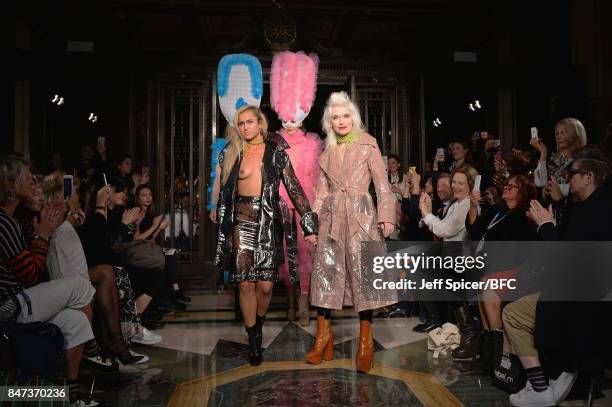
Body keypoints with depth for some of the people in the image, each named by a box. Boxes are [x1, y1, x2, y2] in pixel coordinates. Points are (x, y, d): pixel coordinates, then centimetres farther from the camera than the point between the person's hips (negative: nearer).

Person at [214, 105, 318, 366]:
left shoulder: (276, 153, 4)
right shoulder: (232, 153, 9)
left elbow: (294, 188, -1)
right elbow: (223, 190, 12)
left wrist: (309, 225, -9)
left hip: (268, 222, -1)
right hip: (241, 222, 1)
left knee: (265, 285, -4)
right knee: (246, 284, -1)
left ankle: (258, 323, 27)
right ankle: (254, 341, 13)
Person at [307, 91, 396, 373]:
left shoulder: (368, 145, 5)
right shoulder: (327, 152, 15)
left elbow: (382, 184, 0)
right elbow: (322, 191, 16)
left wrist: (386, 216, -10)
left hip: (361, 216, -4)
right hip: (332, 217, 4)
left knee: (362, 273, -6)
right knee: (325, 272, 2)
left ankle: (365, 342, 2)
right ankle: (323, 336, 12)